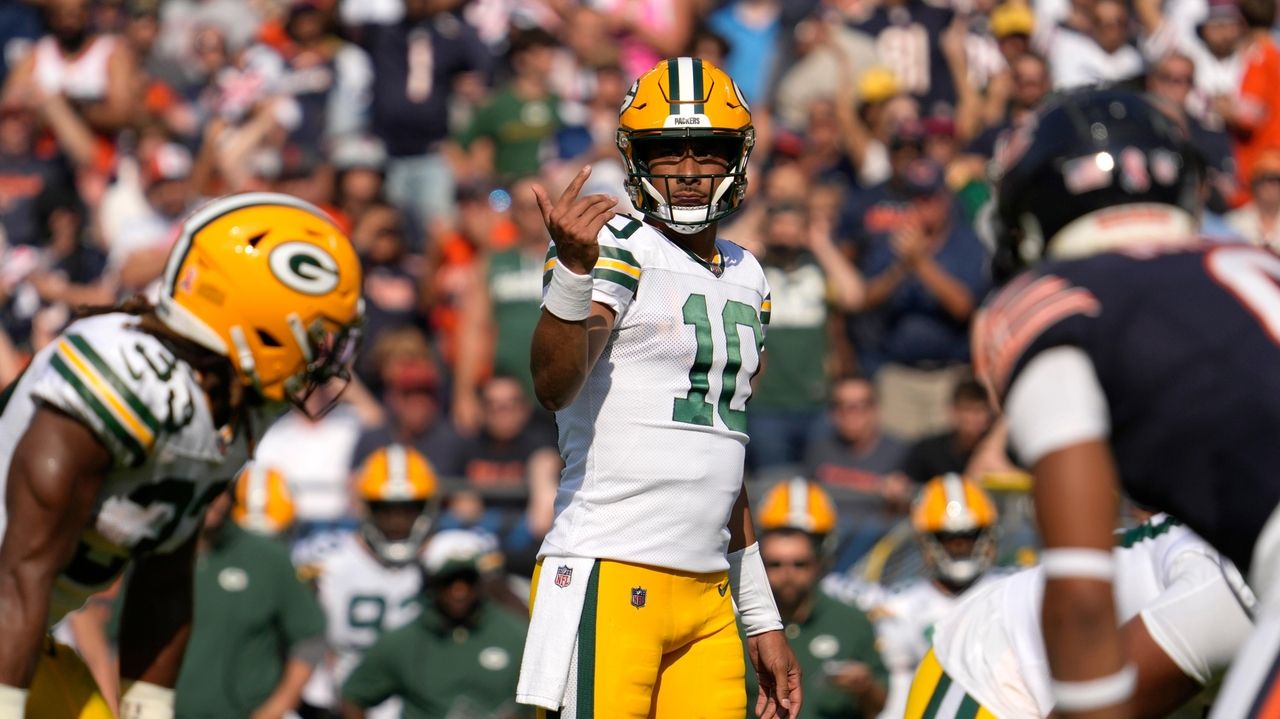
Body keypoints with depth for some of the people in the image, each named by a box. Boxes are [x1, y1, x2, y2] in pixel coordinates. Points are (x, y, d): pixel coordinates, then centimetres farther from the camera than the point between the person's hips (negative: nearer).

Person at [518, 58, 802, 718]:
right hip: (609, 581, -7)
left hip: (708, 595, 7)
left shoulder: (748, 281, 19)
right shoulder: (618, 249, -4)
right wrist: (574, 269, -40)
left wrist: (762, 620, 24)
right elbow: (555, 387, -23)